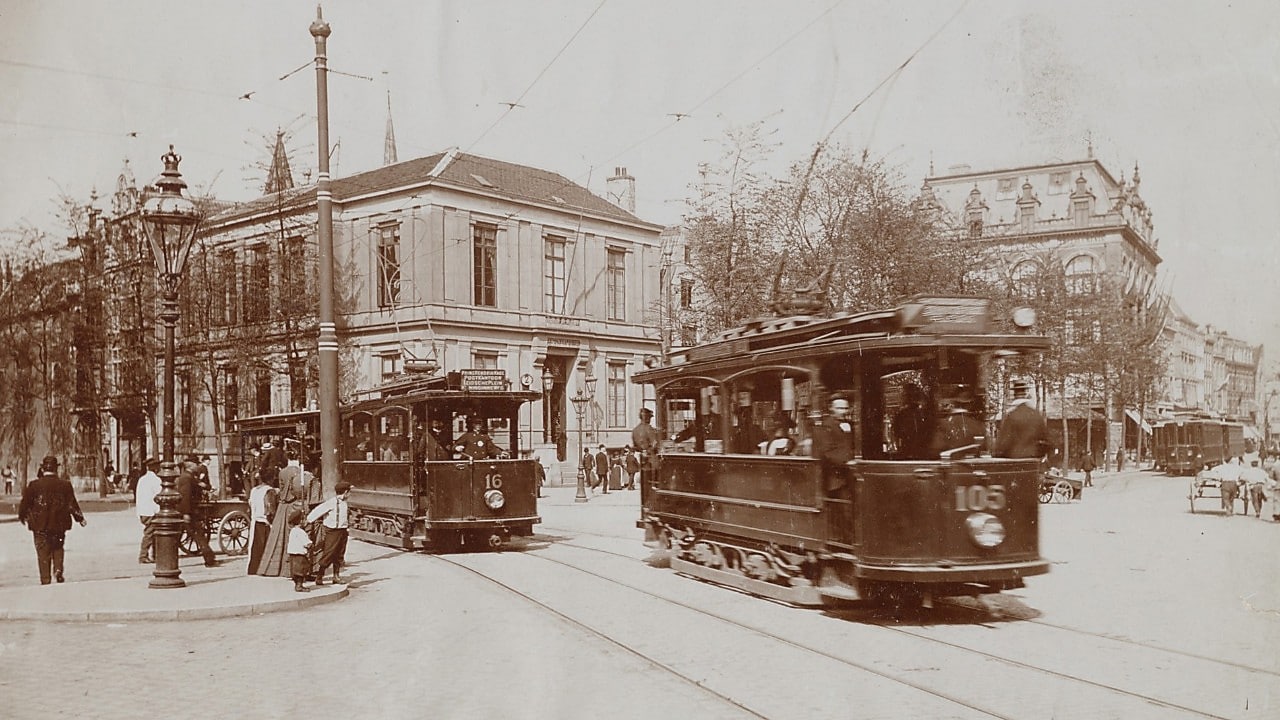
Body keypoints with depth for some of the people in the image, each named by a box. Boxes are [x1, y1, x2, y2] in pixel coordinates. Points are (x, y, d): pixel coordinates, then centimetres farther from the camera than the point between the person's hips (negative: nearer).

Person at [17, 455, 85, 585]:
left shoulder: (34, 484, -7)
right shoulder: (65, 484, -5)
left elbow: (25, 502, 3)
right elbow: (72, 504, -3)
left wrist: (22, 516, 21)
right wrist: (80, 518, 8)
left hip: (40, 525, -1)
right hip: (59, 524, 1)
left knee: (43, 552, 7)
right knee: (58, 547, 21)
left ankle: (45, 580, 7)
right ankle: (58, 570, 2)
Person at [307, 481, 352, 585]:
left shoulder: (344, 502, 9)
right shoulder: (332, 502, -17)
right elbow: (319, 510, -16)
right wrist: (309, 520, -14)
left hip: (342, 530, 8)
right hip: (332, 531, -8)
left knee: (339, 555, 13)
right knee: (328, 554, -6)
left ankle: (336, 576, 22)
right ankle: (319, 576, 3)